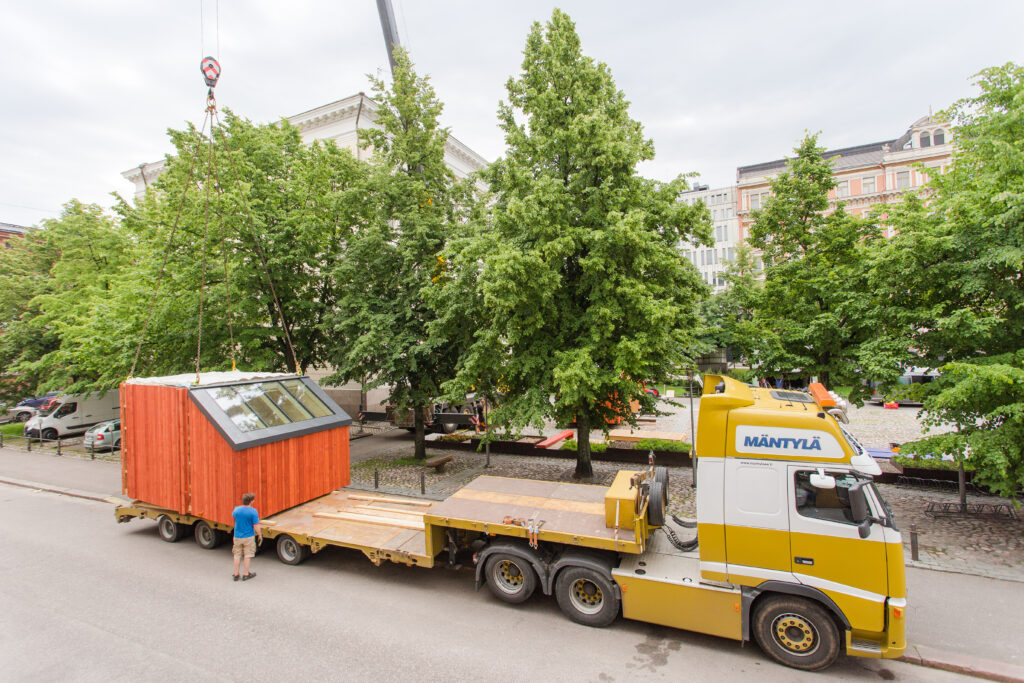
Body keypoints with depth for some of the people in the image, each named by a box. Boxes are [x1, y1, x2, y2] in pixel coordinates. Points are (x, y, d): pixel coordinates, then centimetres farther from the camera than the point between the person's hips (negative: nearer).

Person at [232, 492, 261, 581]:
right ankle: (246, 575, 17)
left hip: (237, 536, 4)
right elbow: (256, 526, -18)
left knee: (237, 555, 15)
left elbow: (233, 515, 18)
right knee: (247, 555, 9)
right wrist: (260, 535, -3)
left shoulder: (236, 509, -7)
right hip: (248, 537, -4)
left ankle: (236, 575, 23)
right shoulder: (253, 511, -20)